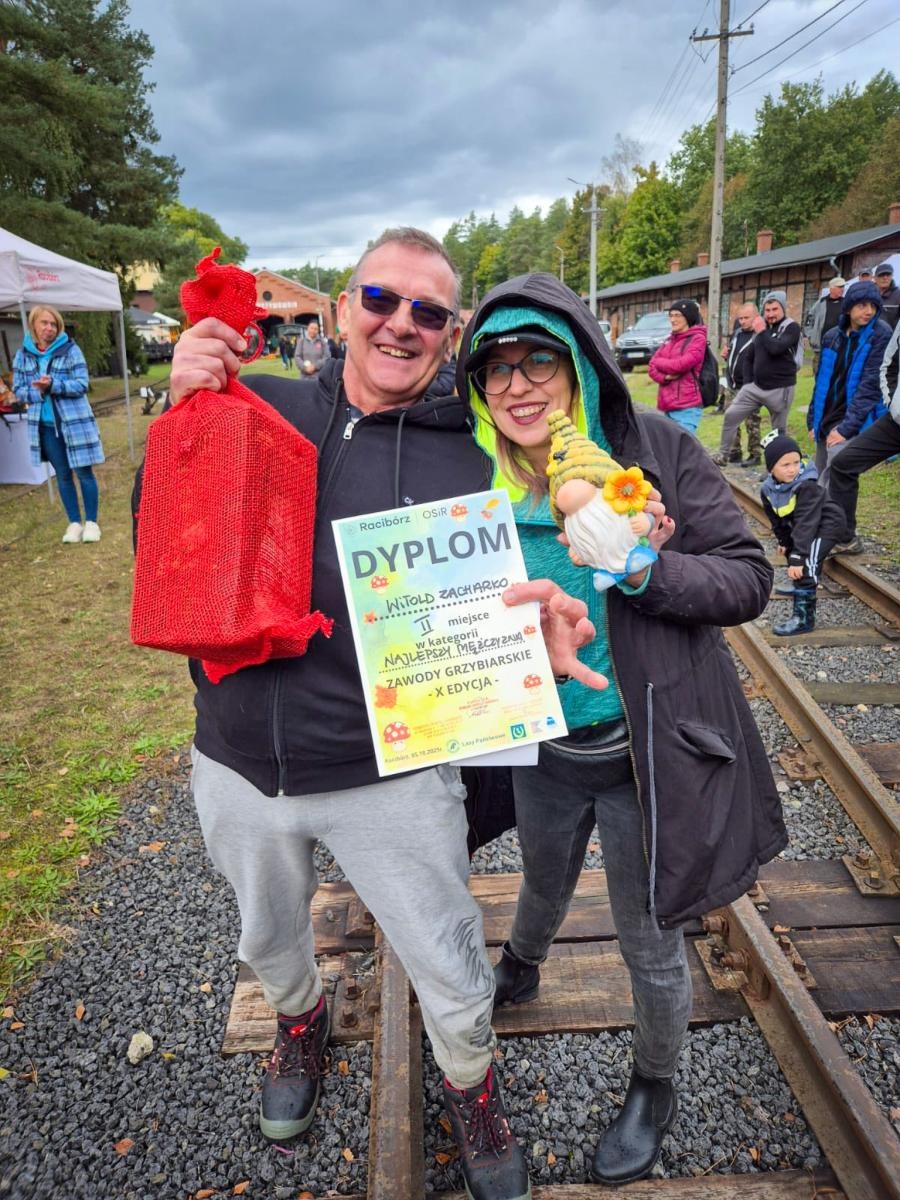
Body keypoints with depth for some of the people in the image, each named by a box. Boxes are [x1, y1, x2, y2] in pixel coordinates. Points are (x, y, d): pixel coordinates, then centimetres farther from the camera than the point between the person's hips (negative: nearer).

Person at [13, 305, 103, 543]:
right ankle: (74, 523, 20)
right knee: (63, 475, 11)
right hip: (45, 425, 3)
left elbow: (82, 384, -11)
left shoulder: (70, 350, -7)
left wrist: (53, 385, -25)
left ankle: (91, 522, 13)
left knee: (84, 472, 2)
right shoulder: (23, 355, 3)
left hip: (74, 422, -3)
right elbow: (18, 389, 6)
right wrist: (37, 391, -15)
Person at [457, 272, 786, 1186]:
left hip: (647, 751, -3)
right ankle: (518, 973, 66)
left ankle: (655, 1088, 47)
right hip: (542, 746, 4)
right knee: (543, 882, 31)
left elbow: (748, 577, -15)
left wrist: (647, 569, -31)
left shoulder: (654, 450, -16)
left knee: (649, 943, 16)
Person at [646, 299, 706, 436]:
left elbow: (681, 365, -16)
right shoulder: (670, 341, 18)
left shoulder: (697, 339, -3)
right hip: (667, 406, 7)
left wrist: (659, 362, 2)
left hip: (687, 407, -7)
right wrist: (665, 376, -10)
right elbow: (652, 367, 11)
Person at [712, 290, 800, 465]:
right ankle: (723, 455, 8)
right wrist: (748, 381, 8)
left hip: (780, 389, -5)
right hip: (756, 386, 6)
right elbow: (749, 356, 17)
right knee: (731, 415, -2)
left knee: (779, 431, 5)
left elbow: (776, 348, -27)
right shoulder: (763, 327, 11)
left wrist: (762, 332, -14)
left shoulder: (792, 328, -8)